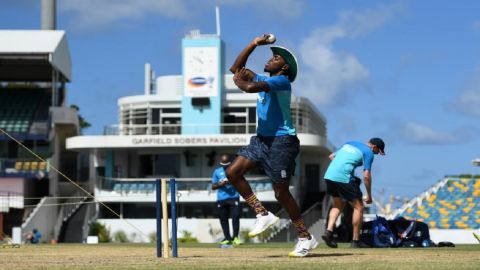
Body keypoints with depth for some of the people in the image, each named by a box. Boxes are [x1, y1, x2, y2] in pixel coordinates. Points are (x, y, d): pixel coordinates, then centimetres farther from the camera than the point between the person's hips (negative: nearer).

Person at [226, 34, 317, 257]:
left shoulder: (282, 81, -12)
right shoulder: (264, 80, 16)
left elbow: (250, 87, -27)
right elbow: (236, 68, 21)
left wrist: (238, 81, -5)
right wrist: (254, 44, 14)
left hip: (282, 141, -9)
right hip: (261, 139, 9)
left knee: (281, 193, -6)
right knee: (233, 172, -6)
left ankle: (306, 238, 7)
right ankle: (263, 215, 1)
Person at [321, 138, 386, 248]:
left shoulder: (349, 143, 24)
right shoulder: (368, 152, 2)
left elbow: (331, 156, 27)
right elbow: (366, 176, -5)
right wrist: (369, 195, 3)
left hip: (329, 175, 7)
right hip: (344, 178, -7)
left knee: (338, 206, 23)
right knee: (358, 207, 5)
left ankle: (329, 231, 4)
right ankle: (356, 241, 6)